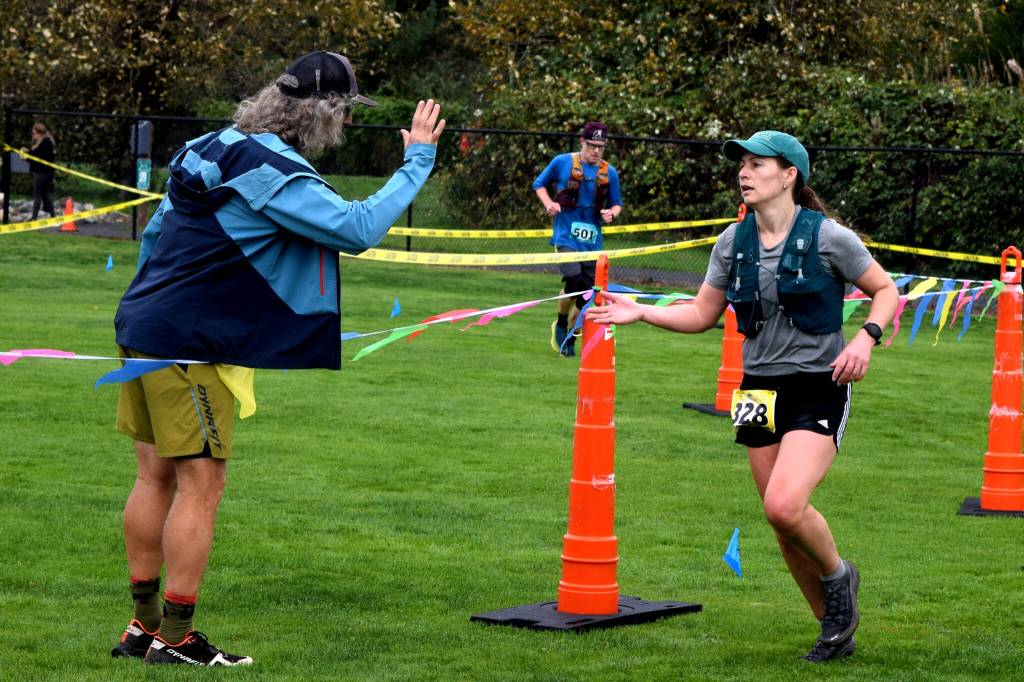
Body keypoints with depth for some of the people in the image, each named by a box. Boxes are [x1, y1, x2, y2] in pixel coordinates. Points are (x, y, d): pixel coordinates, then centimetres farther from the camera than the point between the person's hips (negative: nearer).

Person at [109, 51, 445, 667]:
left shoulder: (218, 147, 12)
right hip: (192, 345, -9)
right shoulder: (276, 174, -17)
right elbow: (359, 229, -24)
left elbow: (156, 231, 20)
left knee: (157, 476, 14)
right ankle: (176, 638, 3)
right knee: (202, 484, -2)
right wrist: (418, 162, -15)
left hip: (144, 326, 9)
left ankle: (144, 626, 20)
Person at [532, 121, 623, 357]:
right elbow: (539, 184, 12)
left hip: (593, 240, 4)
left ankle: (569, 338, 22)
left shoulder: (609, 172, 7)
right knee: (574, 280, -24)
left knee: (587, 293, 2)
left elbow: (617, 203, 17)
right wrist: (548, 203, -6)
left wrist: (612, 213, -6)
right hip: (566, 235, -4)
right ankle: (560, 324, 3)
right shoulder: (562, 162, -1)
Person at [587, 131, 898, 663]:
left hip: (819, 388, -5)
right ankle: (835, 626, 25)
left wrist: (866, 337, -16)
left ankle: (838, 576, 6)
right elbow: (702, 314, 14)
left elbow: (886, 290, 1)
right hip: (760, 389, 6)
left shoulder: (828, 237, -9)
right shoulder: (733, 243, 5)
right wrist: (641, 313, 1)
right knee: (783, 523, 7)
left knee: (785, 505, -24)